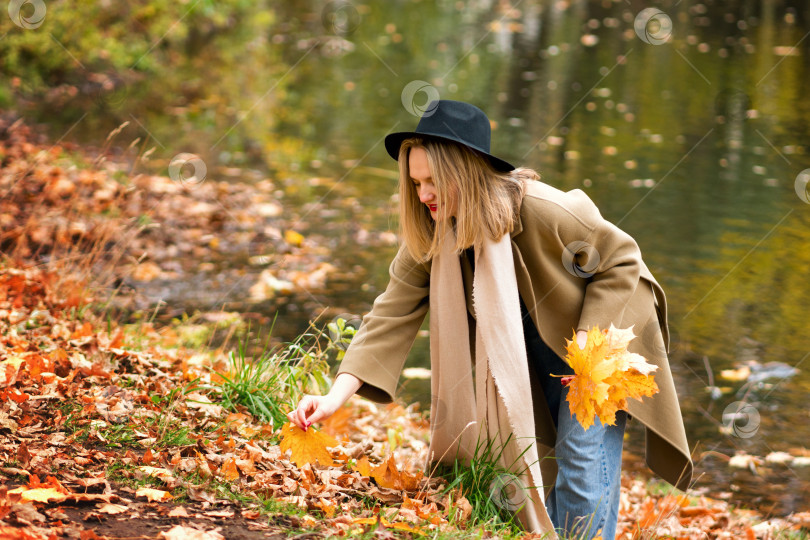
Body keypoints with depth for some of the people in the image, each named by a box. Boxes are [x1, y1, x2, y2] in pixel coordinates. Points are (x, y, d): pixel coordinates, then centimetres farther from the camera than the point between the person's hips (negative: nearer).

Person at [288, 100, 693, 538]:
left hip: (601, 335, -5)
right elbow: (392, 316, -19)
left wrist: (589, 338, -27)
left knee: (583, 464, -13)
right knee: (531, 462, 11)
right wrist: (337, 395, -29)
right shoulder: (430, 235, -17)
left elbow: (620, 259, -19)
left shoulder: (540, 210, -33)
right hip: (530, 351, 6)